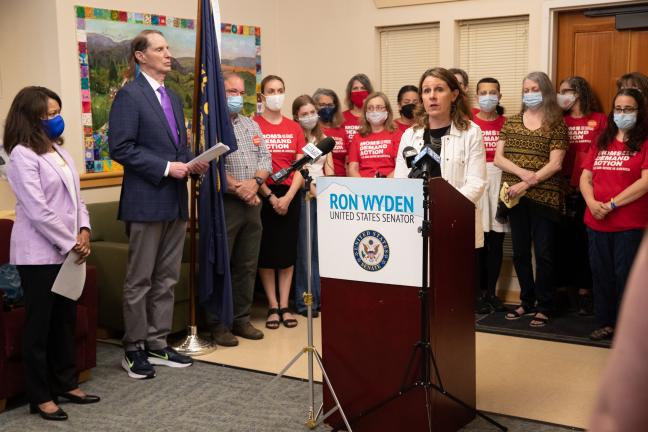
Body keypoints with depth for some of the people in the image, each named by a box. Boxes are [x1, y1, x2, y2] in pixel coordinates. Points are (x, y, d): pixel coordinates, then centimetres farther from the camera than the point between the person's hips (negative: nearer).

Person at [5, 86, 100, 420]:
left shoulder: (59, 150, 13)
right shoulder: (22, 155, -13)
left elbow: (75, 196, 14)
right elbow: (38, 211, -19)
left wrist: (84, 230, -2)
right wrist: (70, 243, -14)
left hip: (66, 251, 8)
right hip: (39, 253, -8)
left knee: (66, 319, 14)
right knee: (39, 324, 3)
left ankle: (66, 383, 27)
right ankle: (40, 397, 13)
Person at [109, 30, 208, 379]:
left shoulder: (173, 98, 17)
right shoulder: (129, 95, -8)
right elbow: (120, 147, -16)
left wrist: (191, 163, 2)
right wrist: (166, 167, -18)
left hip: (175, 202, 8)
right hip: (146, 202, -8)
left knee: (166, 280, 13)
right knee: (140, 281, 2)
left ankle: (157, 345, 23)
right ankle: (134, 350, 13)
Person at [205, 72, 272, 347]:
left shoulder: (252, 126, 18)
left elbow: (265, 159, 11)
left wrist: (254, 183, -8)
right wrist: (238, 188, -14)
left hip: (251, 204, 6)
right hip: (222, 204, -6)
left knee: (247, 266, 10)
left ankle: (241, 319, 20)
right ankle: (217, 324, 7)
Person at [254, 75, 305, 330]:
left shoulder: (294, 128, 8)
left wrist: (288, 197, -10)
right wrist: (270, 196, -13)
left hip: (290, 194, 3)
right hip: (264, 194, -3)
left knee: (288, 250, 5)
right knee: (266, 250, 2)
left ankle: (284, 306, 13)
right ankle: (273, 307, 10)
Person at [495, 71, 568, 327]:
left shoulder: (556, 124, -1)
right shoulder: (512, 122, 10)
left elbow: (555, 164, -9)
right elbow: (498, 158, 2)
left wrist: (527, 184, -16)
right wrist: (522, 172, -15)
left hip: (544, 197, -4)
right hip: (515, 196, 4)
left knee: (543, 253, 2)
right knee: (520, 252, 11)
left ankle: (544, 307, 13)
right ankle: (527, 301, 25)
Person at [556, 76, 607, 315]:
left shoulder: (599, 120, 0)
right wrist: (561, 182, -6)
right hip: (563, 189, 2)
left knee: (586, 239, 4)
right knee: (563, 239, 6)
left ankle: (584, 291, 13)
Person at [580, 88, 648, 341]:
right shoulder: (602, 142, 14)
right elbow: (585, 178, 10)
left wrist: (611, 204, -15)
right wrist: (592, 203, -8)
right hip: (596, 223, 5)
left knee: (625, 275, 0)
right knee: (601, 274, 11)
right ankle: (605, 323, 23)